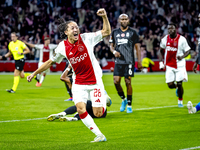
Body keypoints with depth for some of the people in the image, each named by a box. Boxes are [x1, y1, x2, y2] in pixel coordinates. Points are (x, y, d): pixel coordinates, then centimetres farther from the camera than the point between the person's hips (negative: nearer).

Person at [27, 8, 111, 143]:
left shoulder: (87, 38, -10)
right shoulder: (62, 47, -4)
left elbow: (107, 32, -8)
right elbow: (51, 62, 10)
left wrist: (104, 17, -22)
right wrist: (34, 73, 12)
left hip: (94, 81, -2)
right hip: (79, 83, 2)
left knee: (98, 113, -6)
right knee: (81, 110, -17)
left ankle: (103, 102, 32)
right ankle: (99, 135, -4)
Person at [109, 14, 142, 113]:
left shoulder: (132, 33, 3)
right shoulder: (115, 32, 11)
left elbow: (137, 47, 4)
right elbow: (111, 45, 17)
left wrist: (139, 61, -3)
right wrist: (114, 51, -6)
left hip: (129, 61, -3)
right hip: (118, 61, 3)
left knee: (128, 82, -5)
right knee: (116, 81, -6)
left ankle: (129, 105, 5)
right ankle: (123, 99, 18)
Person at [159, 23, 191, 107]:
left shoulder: (181, 39, -9)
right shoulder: (165, 39, 1)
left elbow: (187, 51, -2)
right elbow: (161, 51, 15)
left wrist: (182, 56, -23)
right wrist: (161, 62, 5)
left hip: (179, 65, -3)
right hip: (169, 65, 3)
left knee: (179, 84, -3)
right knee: (170, 85, -4)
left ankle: (180, 100, 20)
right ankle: (177, 88, 33)